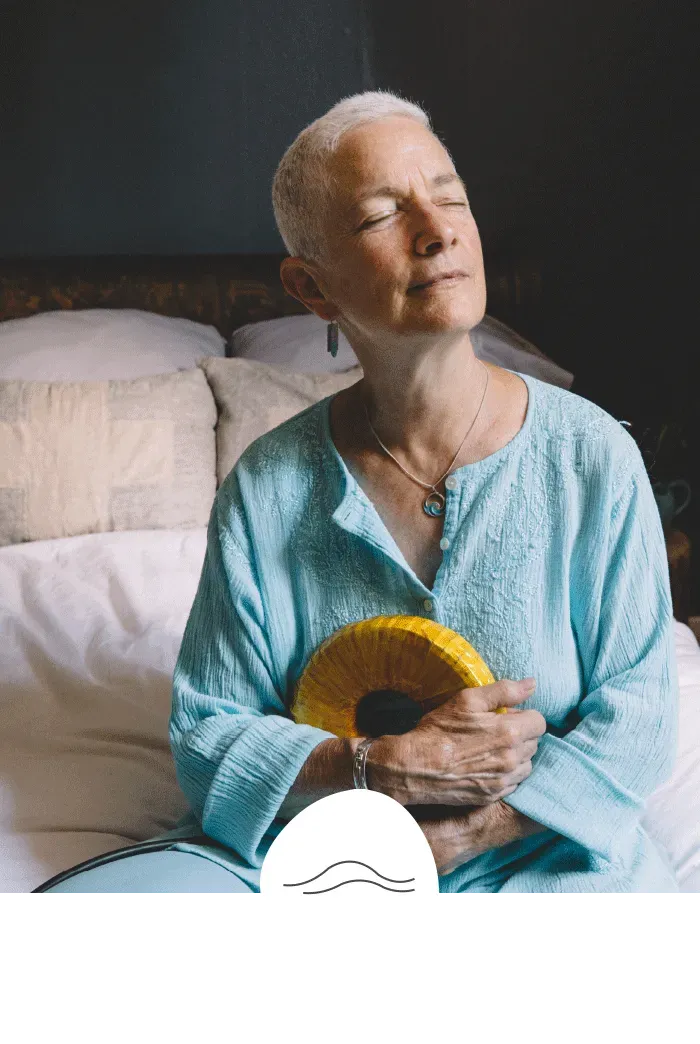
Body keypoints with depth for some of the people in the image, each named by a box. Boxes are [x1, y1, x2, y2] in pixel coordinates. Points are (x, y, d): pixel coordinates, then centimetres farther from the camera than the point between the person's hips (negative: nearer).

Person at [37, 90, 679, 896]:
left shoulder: (591, 456, -7)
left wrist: (451, 842, -15)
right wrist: (390, 769, -18)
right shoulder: (266, 488, -6)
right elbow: (206, 738, -3)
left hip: (536, 851, 0)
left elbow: (634, 721, -6)